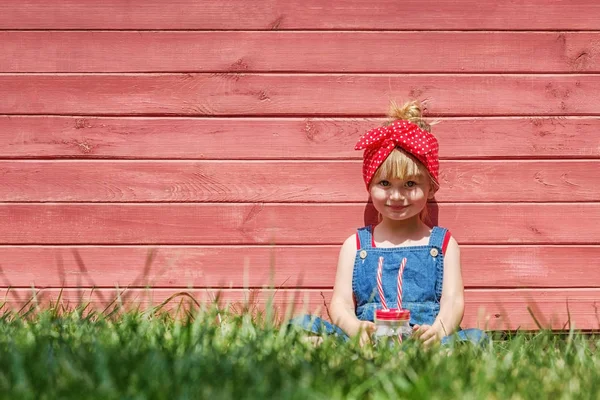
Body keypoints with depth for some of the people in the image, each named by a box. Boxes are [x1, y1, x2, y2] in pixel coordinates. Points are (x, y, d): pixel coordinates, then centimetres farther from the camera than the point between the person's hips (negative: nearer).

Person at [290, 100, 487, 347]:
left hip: (423, 341, -1)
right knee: (301, 325, -25)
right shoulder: (355, 245, 18)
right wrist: (356, 328, -19)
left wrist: (439, 330, -21)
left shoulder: (443, 243, 17)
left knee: (476, 337, -33)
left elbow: (453, 301, 4)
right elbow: (340, 303, 6)